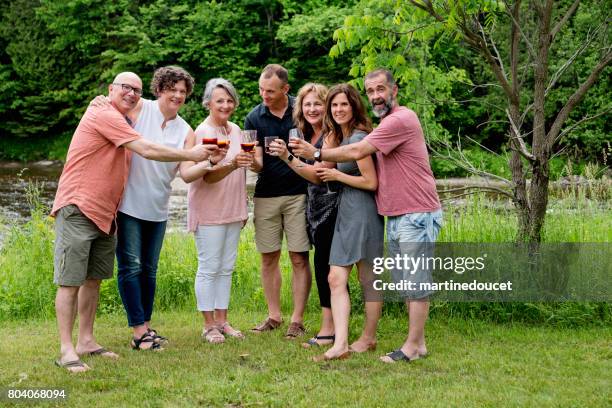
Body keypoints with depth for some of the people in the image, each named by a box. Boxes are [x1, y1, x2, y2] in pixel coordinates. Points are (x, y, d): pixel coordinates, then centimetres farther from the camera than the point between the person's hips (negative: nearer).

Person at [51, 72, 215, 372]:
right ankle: (66, 350, -7)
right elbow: (148, 151, -17)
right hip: (77, 209, -10)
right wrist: (191, 155, -9)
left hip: (103, 213, 10)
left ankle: (86, 341, 17)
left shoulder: (119, 121, 20)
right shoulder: (105, 115, -12)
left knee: (93, 279, 11)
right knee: (70, 281, -7)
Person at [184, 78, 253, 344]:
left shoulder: (235, 130, 10)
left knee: (226, 268, 10)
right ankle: (209, 325, 5)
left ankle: (222, 320, 17)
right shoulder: (202, 133, -12)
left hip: (232, 211, 7)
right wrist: (232, 165, -37)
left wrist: (243, 208, 18)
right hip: (208, 211, -7)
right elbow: (208, 176, -20)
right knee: (209, 268, -2)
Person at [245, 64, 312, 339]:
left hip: (298, 194, -2)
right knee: (268, 258, 6)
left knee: (299, 258, -2)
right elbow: (258, 163, -5)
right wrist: (251, 161, -27)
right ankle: (274, 316, 18)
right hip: (266, 196, 2)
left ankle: (297, 320, 5)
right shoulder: (254, 118, 0)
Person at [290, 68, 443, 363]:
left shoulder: (401, 120, -15)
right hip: (395, 216, 10)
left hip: (417, 215, -10)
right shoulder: (386, 123, 18)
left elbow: (357, 152, -18)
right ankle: (418, 342, 21)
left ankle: (413, 345, 1)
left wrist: (317, 153, -10)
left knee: (416, 284, -4)